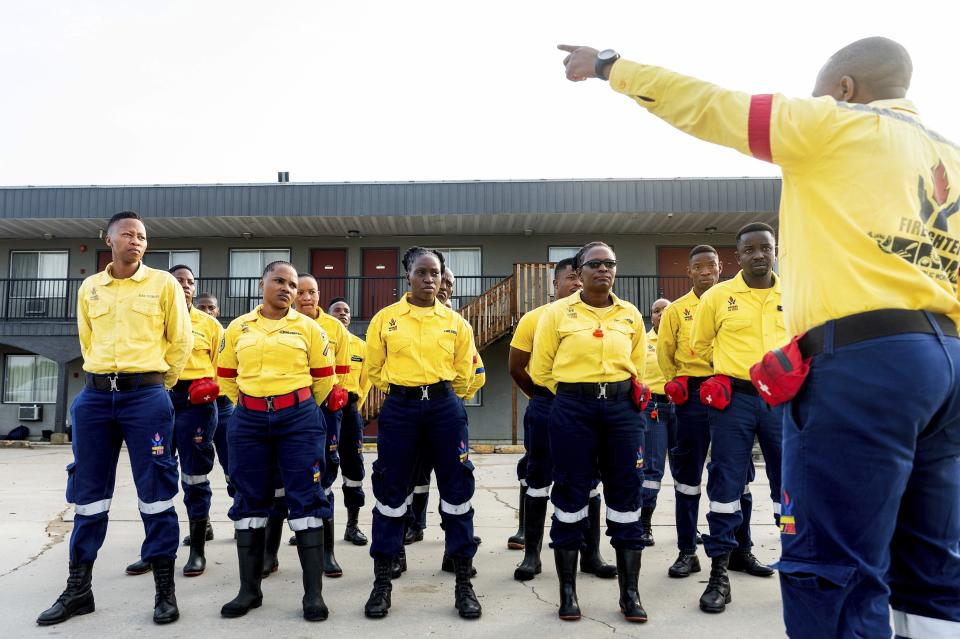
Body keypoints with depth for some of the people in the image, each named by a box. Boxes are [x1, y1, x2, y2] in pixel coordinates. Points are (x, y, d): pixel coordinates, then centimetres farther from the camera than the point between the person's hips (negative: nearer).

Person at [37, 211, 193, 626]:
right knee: (87, 492, 9)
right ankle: (78, 589, 22)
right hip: (94, 395, 4)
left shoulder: (163, 283, 1)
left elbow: (181, 340, 6)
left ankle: (165, 589, 8)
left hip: (146, 396, -4)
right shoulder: (89, 288, 11)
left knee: (154, 492, -1)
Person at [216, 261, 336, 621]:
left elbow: (324, 377, 7)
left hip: (299, 419, -2)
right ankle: (249, 589, 21)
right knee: (250, 501, 8)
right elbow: (225, 375, 16)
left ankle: (314, 593, 5)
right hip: (248, 420, 3)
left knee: (305, 500, -2)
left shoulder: (308, 327, 2)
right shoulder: (238, 327, 8)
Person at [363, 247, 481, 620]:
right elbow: (374, 369, 11)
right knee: (391, 492, 4)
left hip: (445, 407, 1)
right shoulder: (385, 319, 3)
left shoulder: (456, 322, 6)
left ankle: (464, 583, 14)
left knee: (456, 491, 2)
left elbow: (464, 374, 12)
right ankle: (382, 582, 18)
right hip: (399, 409, 0)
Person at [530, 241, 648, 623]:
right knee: (570, 494, 2)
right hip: (572, 410, -2)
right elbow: (540, 370, 4)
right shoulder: (557, 313, 0)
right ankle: (568, 591, 15)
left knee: (626, 494, 4)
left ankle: (630, 593, 16)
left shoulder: (631, 315, 9)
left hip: (622, 408, 3)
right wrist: (575, 393, 9)